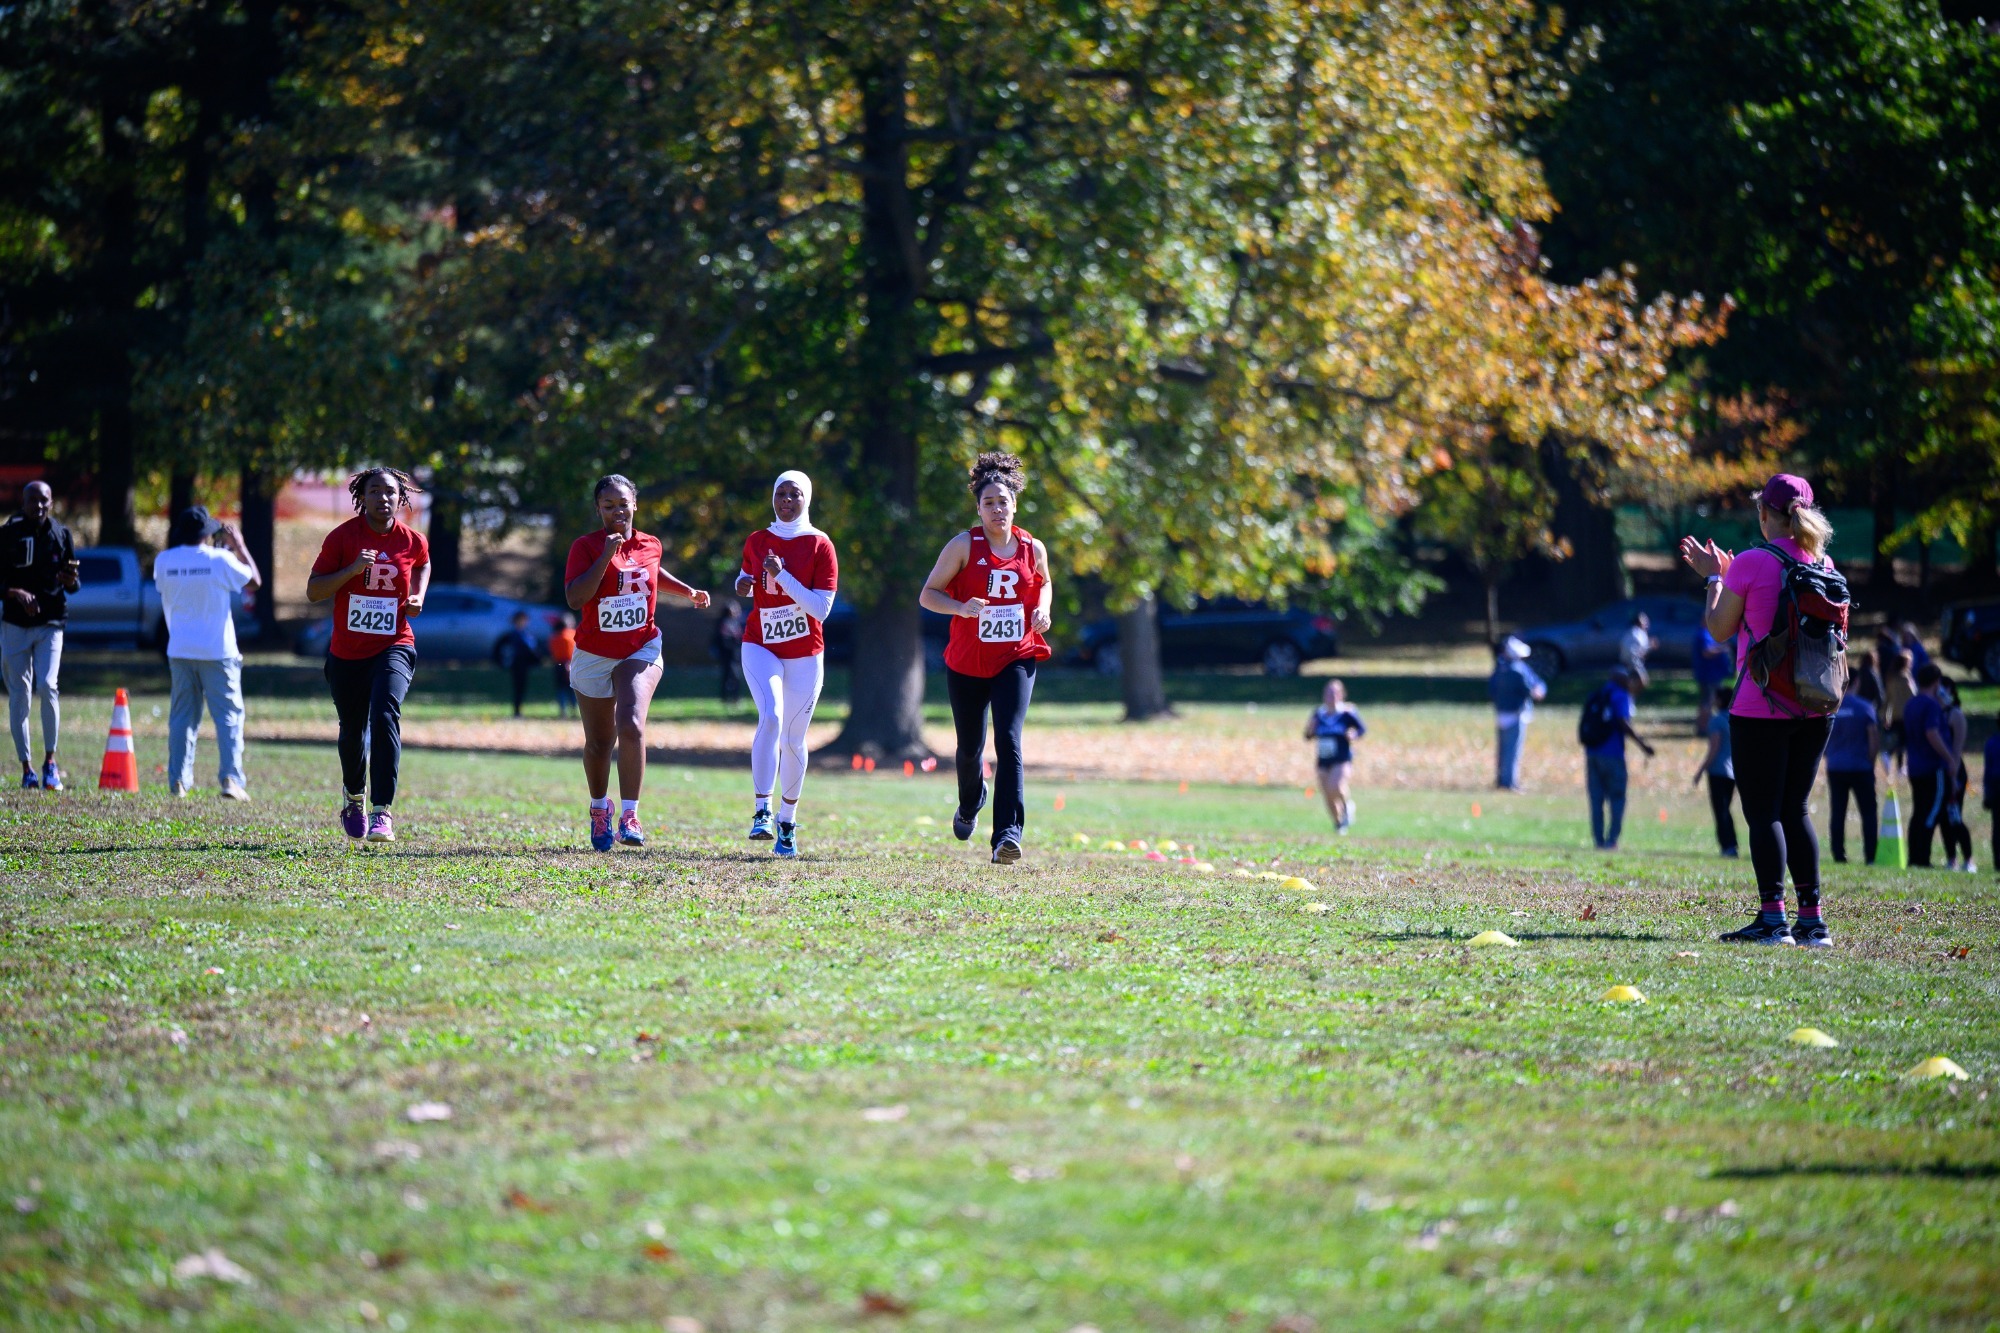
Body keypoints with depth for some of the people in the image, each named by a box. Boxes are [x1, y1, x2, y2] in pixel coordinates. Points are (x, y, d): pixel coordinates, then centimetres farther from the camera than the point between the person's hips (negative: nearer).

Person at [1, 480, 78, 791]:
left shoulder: (61, 535, 4)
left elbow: (72, 587, 7)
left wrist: (70, 580, -16)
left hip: (51, 623, 0)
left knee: (47, 686, -17)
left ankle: (50, 762, -3)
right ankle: (27, 769, 8)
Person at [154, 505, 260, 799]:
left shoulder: (163, 562, -1)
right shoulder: (220, 560, -10)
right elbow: (254, 582, 3)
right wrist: (239, 547, 13)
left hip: (180, 652, 3)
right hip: (217, 651, -3)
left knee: (182, 716, 11)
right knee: (228, 714, 1)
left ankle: (178, 780, 8)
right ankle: (230, 778, -11)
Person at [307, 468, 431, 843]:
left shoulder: (413, 541, -1)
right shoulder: (342, 537, -6)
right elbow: (313, 590, -8)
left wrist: (417, 597, 4)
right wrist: (352, 569, -22)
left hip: (394, 647, -1)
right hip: (347, 653, 1)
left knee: (385, 714, -25)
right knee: (352, 729, 13)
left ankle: (382, 812, -28)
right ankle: (353, 795, 45)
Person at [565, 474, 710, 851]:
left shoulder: (650, 546, 3)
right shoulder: (586, 546, -9)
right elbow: (575, 598, -23)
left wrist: (688, 591, 16)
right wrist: (607, 556, -26)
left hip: (641, 650, 1)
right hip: (595, 654, 0)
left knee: (631, 727, -23)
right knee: (599, 742, 11)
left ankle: (629, 816, -23)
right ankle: (599, 808, 38)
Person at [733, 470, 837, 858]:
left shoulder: (820, 546, -5)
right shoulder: (756, 542, 6)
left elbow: (821, 608, -12)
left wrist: (782, 575, -20)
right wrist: (743, 584, 1)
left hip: (804, 654, -1)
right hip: (761, 647, 1)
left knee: (793, 739, 5)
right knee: (770, 716, -24)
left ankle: (787, 822, 22)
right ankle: (761, 812, -26)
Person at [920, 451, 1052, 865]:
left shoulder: (1033, 548, 2)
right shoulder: (963, 546, -6)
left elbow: (1044, 583, 23)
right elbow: (928, 594, -4)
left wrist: (1042, 610, 1)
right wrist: (961, 608, -22)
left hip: (1016, 661, 0)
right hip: (967, 663, 0)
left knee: (1009, 741, -18)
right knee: (970, 748, 13)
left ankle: (1008, 834, -24)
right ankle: (969, 806, 46)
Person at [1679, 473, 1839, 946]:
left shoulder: (1750, 564, -11)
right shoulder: (1823, 565, 6)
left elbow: (1721, 628, -2)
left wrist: (1713, 577, 12)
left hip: (1761, 707, -6)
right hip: (1814, 708, 6)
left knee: (1763, 812, -3)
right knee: (1796, 809, 13)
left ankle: (1773, 917, -10)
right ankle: (1812, 919, 10)